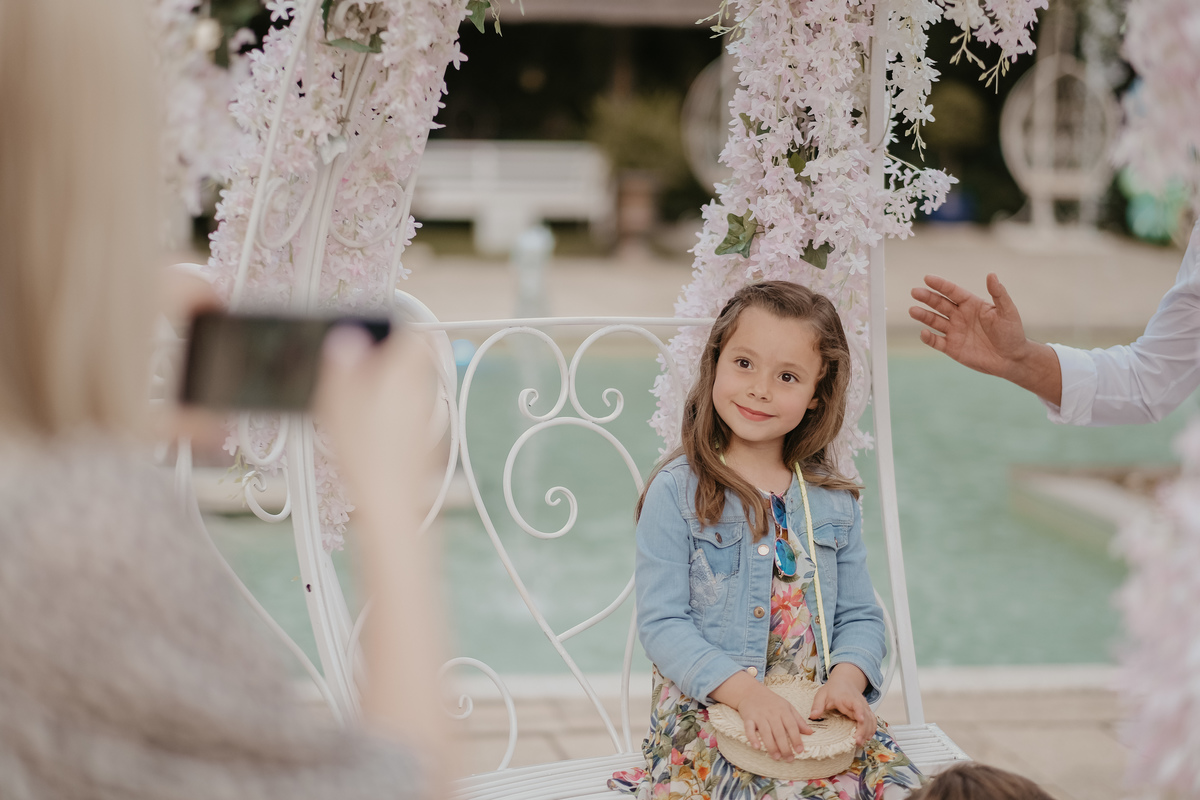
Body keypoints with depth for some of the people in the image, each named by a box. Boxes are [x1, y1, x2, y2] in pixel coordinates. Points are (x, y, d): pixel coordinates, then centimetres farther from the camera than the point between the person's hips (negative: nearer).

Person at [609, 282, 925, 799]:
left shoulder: (834, 500, 10)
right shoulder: (677, 493, -4)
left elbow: (859, 616, 12)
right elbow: (661, 622, -9)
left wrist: (847, 678, -11)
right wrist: (746, 691, -22)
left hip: (814, 715, 4)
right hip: (705, 713, -4)